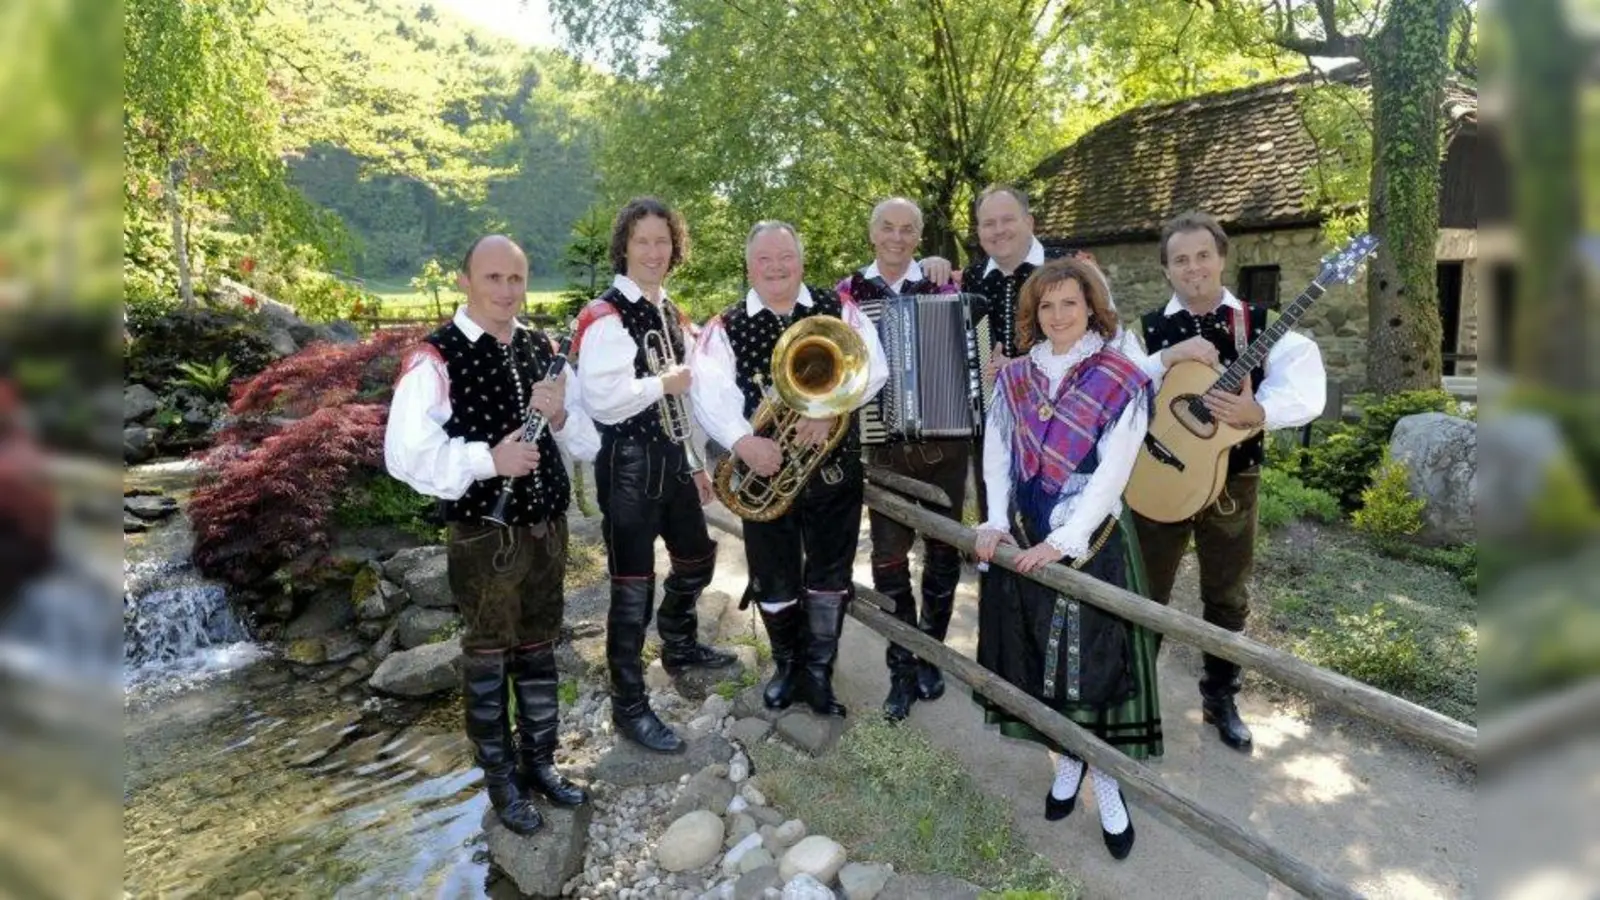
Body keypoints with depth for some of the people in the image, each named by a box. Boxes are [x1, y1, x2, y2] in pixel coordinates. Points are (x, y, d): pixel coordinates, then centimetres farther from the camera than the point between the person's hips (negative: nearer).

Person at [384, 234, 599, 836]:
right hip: (485, 538, -5)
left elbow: (588, 445, 7)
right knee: (488, 657, 12)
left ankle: (540, 762, 36)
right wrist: (489, 458, -27)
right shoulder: (436, 359, -12)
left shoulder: (542, 350, 6)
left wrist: (561, 414, -14)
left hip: (547, 528, 5)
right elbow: (405, 455, -18)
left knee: (539, 651, 18)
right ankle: (501, 780, 30)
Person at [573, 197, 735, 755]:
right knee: (633, 587, -1)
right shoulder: (604, 317, -15)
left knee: (696, 557, 22)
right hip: (627, 463, -8)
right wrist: (664, 383, -17)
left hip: (670, 457, 9)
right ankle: (629, 707, 14)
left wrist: (696, 462, 17)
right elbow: (600, 400, -27)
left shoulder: (670, 313, 12)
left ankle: (680, 647, 48)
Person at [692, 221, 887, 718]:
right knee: (774, 579, 11)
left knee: (830, 575, 10)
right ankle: (787, 665, 35)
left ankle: (819, 671, 28)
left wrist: (830, 410, -25)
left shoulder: (838, 310, 2)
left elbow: (871, 366, -10)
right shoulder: (725, 327, -1)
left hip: (834, 466, 1)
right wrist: (745, 442, -30)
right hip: (765, 470, 0)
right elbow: (708, 394, -13)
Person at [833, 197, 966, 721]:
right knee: (890, 554, 2)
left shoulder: (942, 283, 4)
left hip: (945, 439, 1)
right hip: (886, 443, -1)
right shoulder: (848, 292, 3)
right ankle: (902, 668, 16)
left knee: (943, 550, 10)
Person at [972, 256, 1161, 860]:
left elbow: (1112, 473, -13)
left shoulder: (1122, 381, -6)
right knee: (1036, 657, 12)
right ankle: (1066, 764, 32)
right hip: (1021, 542, 4)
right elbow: (996, 452, 4)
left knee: (1093, 662, 1)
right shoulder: (1014, 377, 7)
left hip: (1087, 543, -4)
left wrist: (1063, 542, -19)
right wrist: (996, 522, -9)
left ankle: (1107, 785, 20)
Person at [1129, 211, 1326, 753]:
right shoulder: (1147, 330, -1)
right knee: (1146, 596, 11)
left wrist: (1256, 412, -33)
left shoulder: (1259, 325, -3)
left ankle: (1220, 699, 33)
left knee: (1227, 598, 14)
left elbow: (1307, 393, -16)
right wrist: (1168, 357, -24)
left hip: (1231, 481, 1)